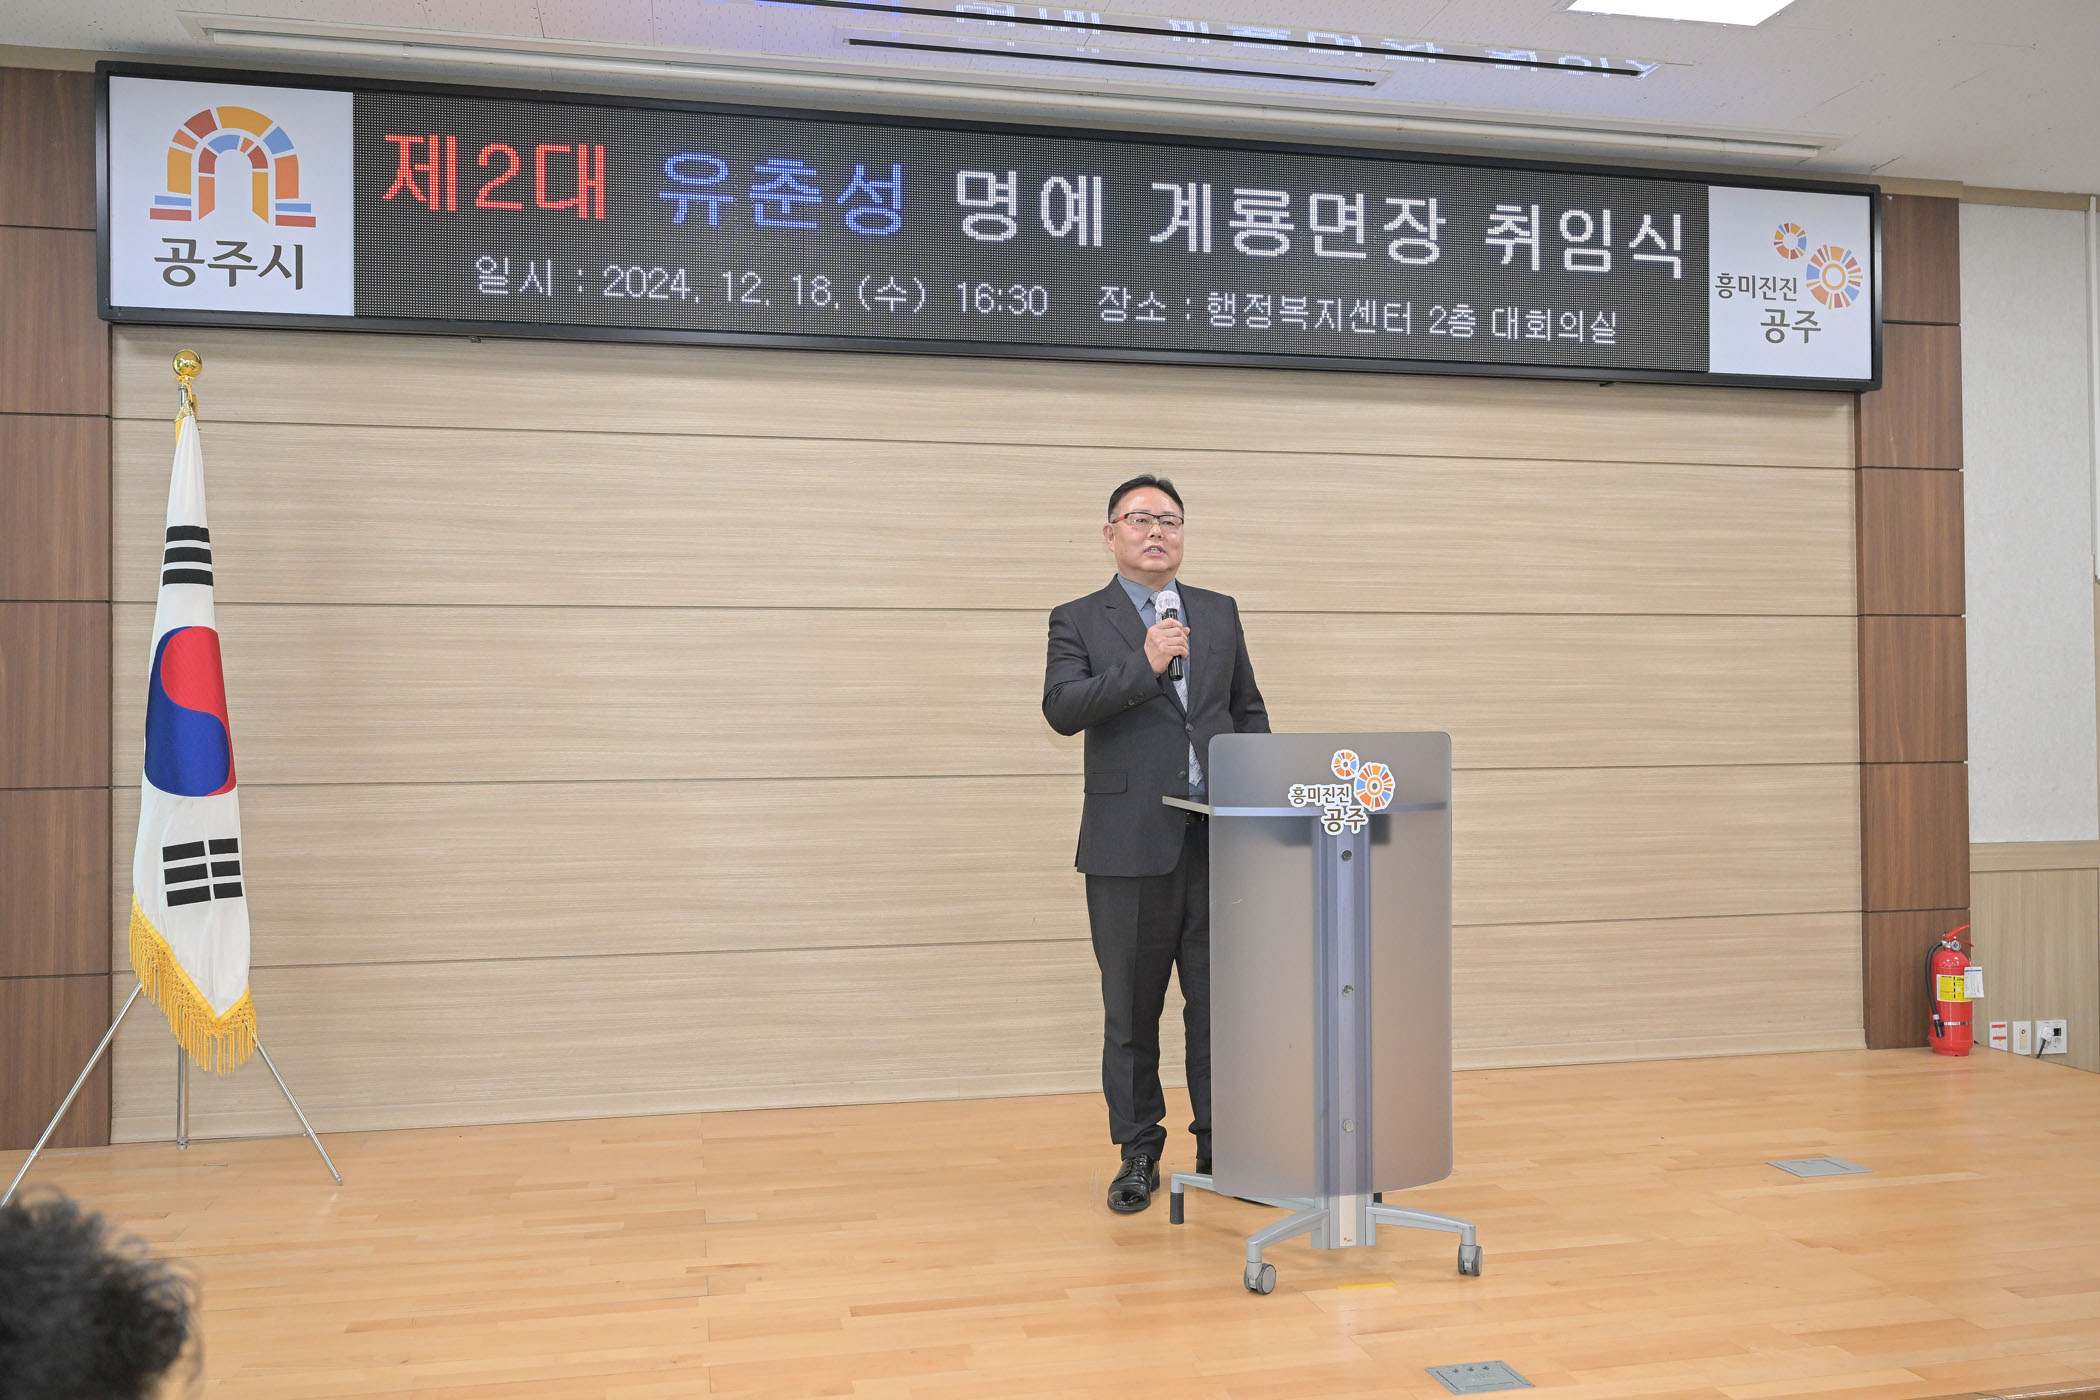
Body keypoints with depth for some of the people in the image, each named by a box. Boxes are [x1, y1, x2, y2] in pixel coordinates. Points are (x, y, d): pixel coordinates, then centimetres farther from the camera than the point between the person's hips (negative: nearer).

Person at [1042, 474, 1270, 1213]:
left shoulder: (1220, 613, 15)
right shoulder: (1078, 620, 4)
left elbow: (1250, 712, 17)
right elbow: (1061, 708, -11)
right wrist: (1143, 666, -18)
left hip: (1221, 841, 3)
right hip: (1130, 845, -2)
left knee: (1220, 1001, 7)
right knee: (1131, 1011, 6)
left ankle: (1219, 1145, 20)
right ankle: (1138, 1155, 18)